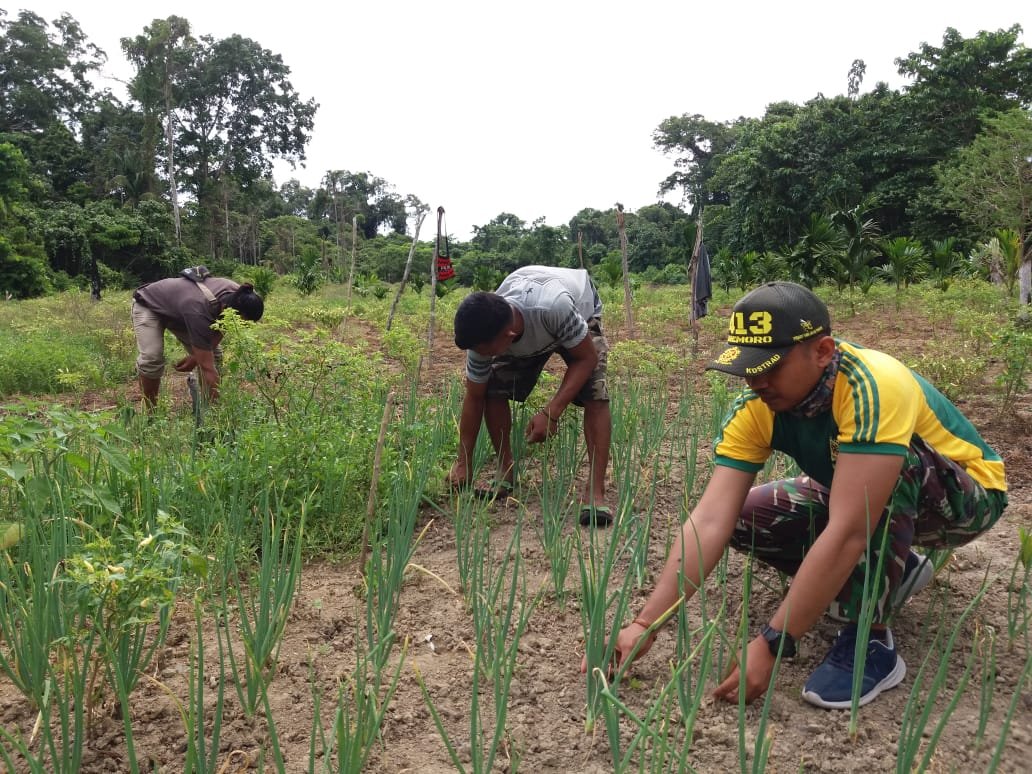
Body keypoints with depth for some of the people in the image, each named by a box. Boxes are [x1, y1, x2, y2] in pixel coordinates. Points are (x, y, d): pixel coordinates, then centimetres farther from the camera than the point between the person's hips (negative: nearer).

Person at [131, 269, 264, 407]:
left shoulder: (236, 295, -27)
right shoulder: (199, 312, -46)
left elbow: (219, 330, -7)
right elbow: (207, 367, -42)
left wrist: (196, 356, -17)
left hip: (178, 311, 7)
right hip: (149, 306, -7)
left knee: (214, 354, -7)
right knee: (151, 359, -27)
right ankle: (151, 411, -8)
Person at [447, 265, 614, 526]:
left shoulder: (554, 307, -48)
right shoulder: (484, 334, -32)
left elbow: (587, 358, -32)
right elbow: (474, 398, -19)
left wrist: (551, 413, -41)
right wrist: (463, 462, -14)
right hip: (526, 333, 4)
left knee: (595, 395, -25)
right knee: (493, 390, -14)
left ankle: (595, 491, -22)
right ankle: (506, 472, 5)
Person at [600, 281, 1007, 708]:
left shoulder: (873, 388, -38)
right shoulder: (754, 408, -20)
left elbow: (848, 532, -43)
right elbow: (710, 520, -27)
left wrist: (770, 644, -41)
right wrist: (645, 624, -35)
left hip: (964, 493, -6)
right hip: (860, 495, 6)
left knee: (892, 458, -37)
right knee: (744, 518, -12)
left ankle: (870, 638, -21)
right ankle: (892, 569, 9)